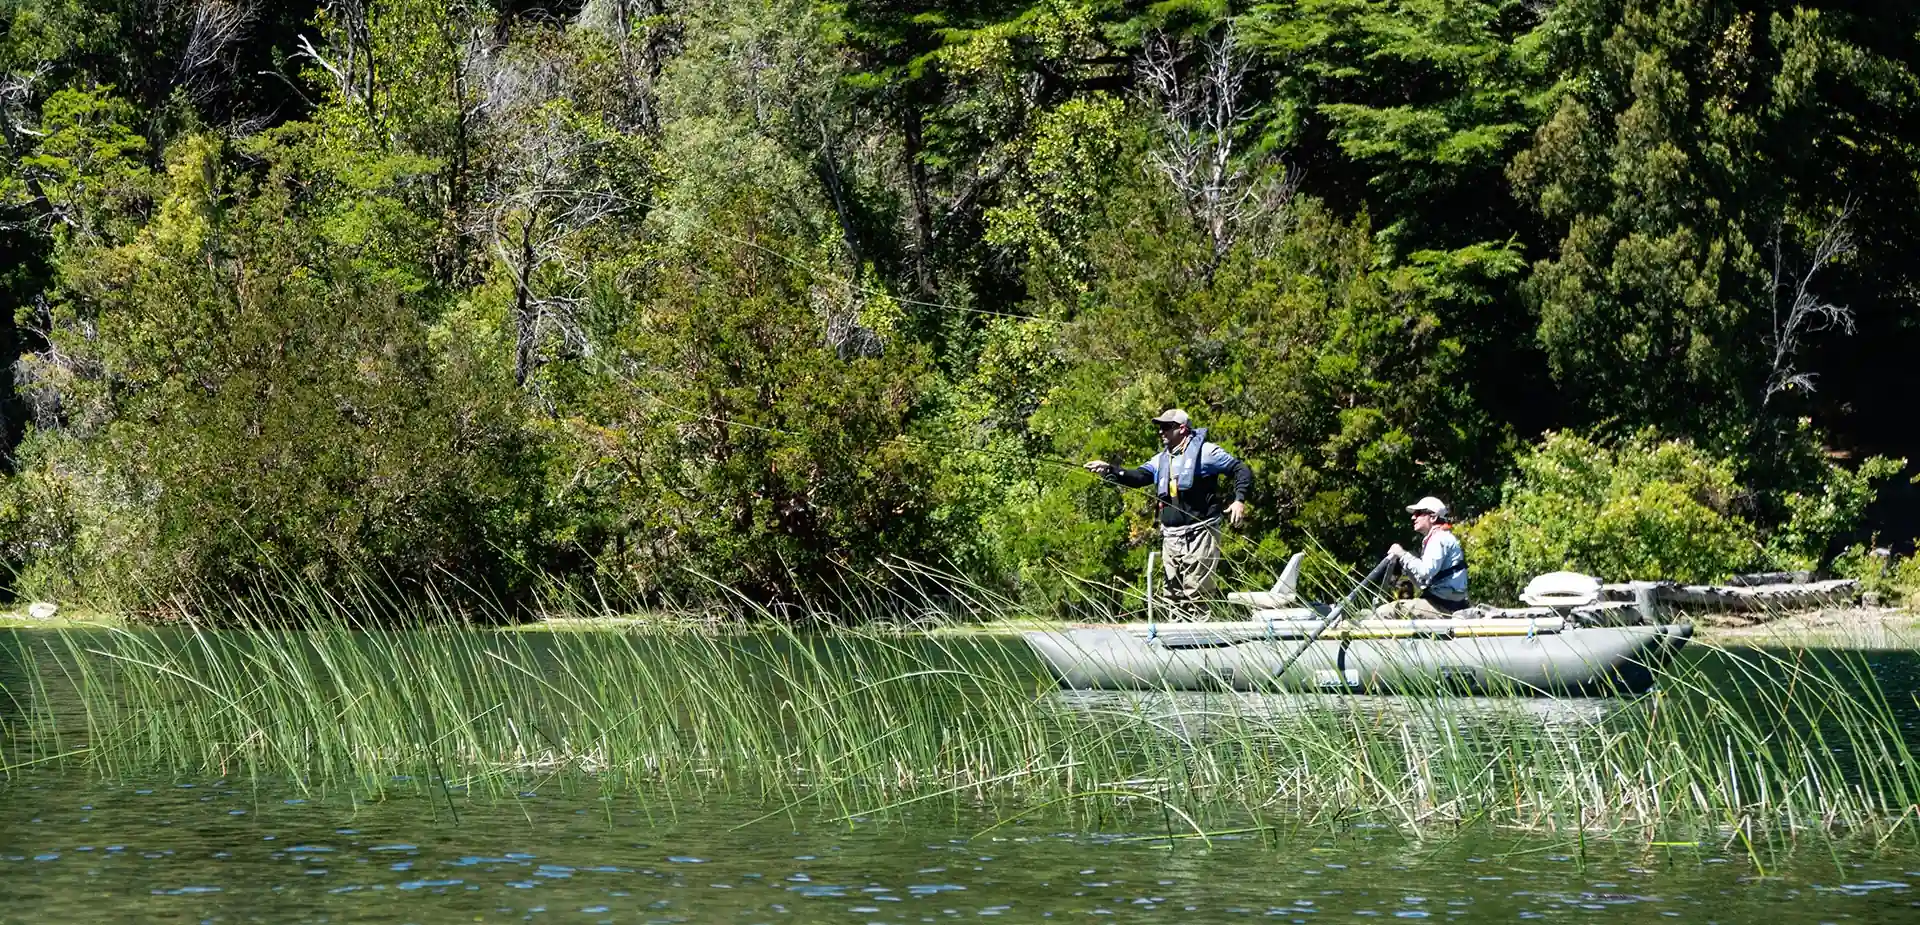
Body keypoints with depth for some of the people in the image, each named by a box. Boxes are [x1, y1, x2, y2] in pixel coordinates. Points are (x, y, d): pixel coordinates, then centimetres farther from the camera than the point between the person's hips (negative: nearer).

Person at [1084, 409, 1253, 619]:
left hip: (1199, 535, -7)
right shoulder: (1161, 460, 18)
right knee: (1173, 593, 8)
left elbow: (1241, 470, -1)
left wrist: (1240, 500, -15)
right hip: (1171, 537, 7)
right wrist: (1109, 470, -12)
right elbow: (1138, 477, 4)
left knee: (1196, 591, -11)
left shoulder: (1205, 451, -3)